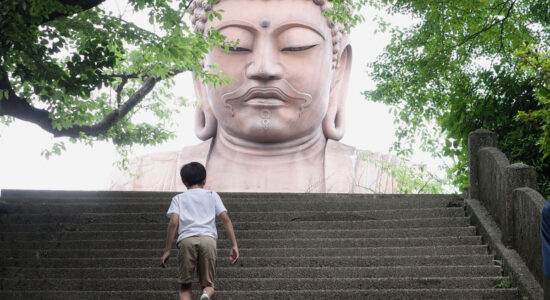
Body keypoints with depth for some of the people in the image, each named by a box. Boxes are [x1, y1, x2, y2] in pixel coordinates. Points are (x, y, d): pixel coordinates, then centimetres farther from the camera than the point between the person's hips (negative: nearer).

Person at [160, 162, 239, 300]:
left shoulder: (178, 198, 20)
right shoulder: (212, 195, 23)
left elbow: (173, 222, 4)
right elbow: (225, 219, 10)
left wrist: (167, 251, 3)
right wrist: (234, 246, 8)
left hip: (186, 239, 0)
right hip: (208, 239, 1)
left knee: (185, 286, 8)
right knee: (208, 283, 9)